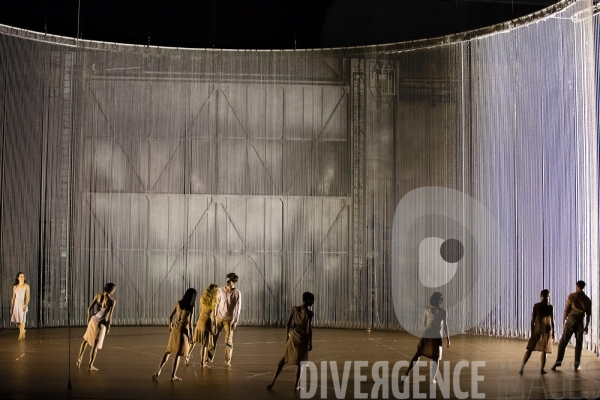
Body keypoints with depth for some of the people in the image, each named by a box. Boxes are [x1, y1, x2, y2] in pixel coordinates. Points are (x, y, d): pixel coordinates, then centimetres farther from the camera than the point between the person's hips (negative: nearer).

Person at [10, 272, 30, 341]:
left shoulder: (26, 286, -1)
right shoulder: (15, 287, 9)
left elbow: (27, 297, -7)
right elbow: (13, 298, 12)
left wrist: (25, 305, -21)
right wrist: (11, 307, 9)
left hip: (23, 304, -4)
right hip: (16, 304, 4)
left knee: (22, 320, -6)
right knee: (16, 321, 4)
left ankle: (21, 335, 1)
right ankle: (23, 330, 31)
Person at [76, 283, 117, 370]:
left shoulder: (97, 295, -6)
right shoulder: (112, 301, -18)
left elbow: (89, 308, -1)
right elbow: (110, 316, -17)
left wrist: (89, 318, 14)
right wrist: (108, 328, -5)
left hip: (93, 320, 5)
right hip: (102, 323, -5)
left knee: (86, 339, 27)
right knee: (95, 345, 6)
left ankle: (79, 359, 29)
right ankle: (90, 366, 13)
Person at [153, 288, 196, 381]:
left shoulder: (178, 303, -2)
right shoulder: (191, 308, -16)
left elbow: (170, 317, 4)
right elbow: (190, 324, -16)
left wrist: (170, 326, 21)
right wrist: (191, 337, -7)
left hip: (175, 329, 5)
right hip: (183, 331, -5)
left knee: (168, 351, 17)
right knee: (178, 353, 6)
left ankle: (159, 371, 10)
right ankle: (173, 375, 11)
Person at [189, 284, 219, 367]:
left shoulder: (202, 298, 0)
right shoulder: (213, 301, -18)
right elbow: (213, 315, -16)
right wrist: (215, 326, -7)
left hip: (200, 320, 5)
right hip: (208, 322, -5)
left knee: (195, 340, 19)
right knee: (205, 343, 4)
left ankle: (188, 357, 17)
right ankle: (202, 362, 11)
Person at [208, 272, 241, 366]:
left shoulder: (237, 293, -11)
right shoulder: (221, 290, -1)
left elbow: (237, 308, -10)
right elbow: (217, 303, 7)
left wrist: (235, 322, -12)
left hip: (229, 319, -4)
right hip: (219, 317, 4)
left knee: (228, 340, 0)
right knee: (214, 336, 6)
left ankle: (228, 361, 9)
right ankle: (210, 357, 18)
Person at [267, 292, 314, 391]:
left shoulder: (294, 309, -3)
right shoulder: (309, 313, -17)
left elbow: (288, 324, 2)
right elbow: (309, 329, -17)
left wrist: (287, 336, 13)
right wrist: (310, 343, -8)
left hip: (293, 337, 4)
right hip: (303, 339, -4)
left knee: (285, 358, 17)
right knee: (300, 362, 9)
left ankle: (273, 381, 14)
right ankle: (297, 385, 13)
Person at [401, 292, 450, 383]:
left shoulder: (427, 310, 4)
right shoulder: (443, 312, -4)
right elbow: (445, 326, -4)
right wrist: (448, 339, 1)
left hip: (426, 336, 3)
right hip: (436, 337, -3)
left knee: (417, 355, 13)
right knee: (436, 358, 14)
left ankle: (406, 374, 6)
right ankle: (433, 378, 4)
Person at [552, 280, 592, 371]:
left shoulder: (572, 296, -2)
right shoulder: (587, 300, 6)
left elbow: (566, 310, -3)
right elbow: (588, 314, 8)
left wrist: (563, 322, 5)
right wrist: (586, 326, 17)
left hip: (571, 320, -2)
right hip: (580, 322, 2)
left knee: (563, 342, 1)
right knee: (579, 344, 9)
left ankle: (558, 362, -8)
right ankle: (577, 365, 5)